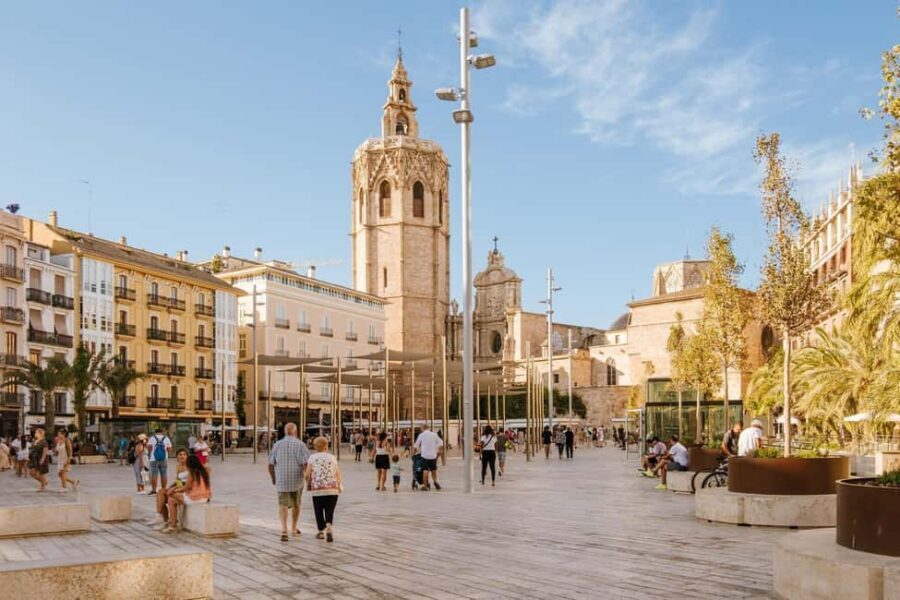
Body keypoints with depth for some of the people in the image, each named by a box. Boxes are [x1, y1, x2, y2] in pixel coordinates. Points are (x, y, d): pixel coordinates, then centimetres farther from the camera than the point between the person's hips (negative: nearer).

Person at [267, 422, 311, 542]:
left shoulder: (277, 445, 2)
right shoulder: (300, 444, -5)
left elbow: (271, 465, 2)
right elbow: (307, 464, -13)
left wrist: (273, 478, 19)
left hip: (282, 481, 0)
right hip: (296, 480, 0)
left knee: (283, 505, -1)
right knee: (296, 504, 20)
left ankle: (284, 529, -23)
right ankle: (294, 529, 33)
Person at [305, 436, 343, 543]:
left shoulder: (312, 458, 2)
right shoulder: (332, 457, 7)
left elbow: (308, 475, -4)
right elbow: (337, 473, 1)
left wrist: (308, 486, 12)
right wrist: (340, 486, 11)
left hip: (317, 489, -1)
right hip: (333, 489, 1)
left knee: (319, 511, 14)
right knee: (330, 511, 5)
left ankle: (321, 531, 21)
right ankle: (329, 527, -18)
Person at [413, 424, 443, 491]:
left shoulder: (421, 435, -1)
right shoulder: (434, 434, 3)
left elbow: (416, 445, 5)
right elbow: (441, 443, 5)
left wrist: (420, 451, 20)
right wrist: (438, 450, 14)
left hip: (425, 455, -2)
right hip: (433, 455, 2)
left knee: (425, 470, -1)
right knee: (433, 470, 18)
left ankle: (425, 486, -1)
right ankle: (435, 481, 5)